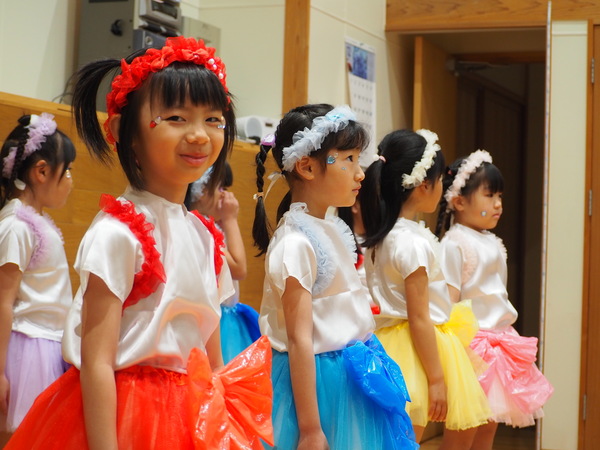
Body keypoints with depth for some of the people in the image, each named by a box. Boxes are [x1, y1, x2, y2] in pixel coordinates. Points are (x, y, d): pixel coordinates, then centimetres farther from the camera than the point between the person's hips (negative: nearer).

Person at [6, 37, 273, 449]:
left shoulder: (204, 235, 7)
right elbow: (96, 363, -18)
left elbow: (212, 355, 13)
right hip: (124, 415, -7)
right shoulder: (118, 233, -16)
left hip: (194, 415, 7)